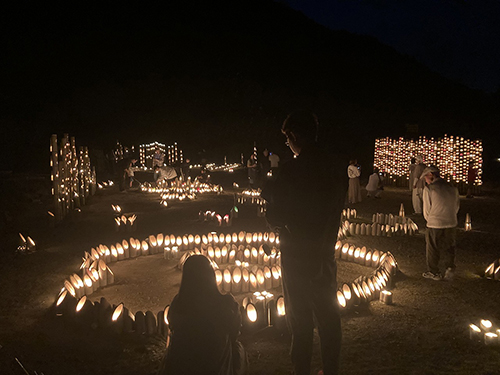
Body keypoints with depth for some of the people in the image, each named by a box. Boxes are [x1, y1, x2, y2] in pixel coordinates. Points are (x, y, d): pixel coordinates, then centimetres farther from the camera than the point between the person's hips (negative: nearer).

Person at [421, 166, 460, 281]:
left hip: (434, 225, -4)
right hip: (451, 224, 4)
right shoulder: (453, 188, 4)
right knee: (448, 248, 19)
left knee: (432, 249, 12)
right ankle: (450, 268, 5)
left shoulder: (428, 189, -10)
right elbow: (457, 206, 9)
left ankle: (433, 272, 22)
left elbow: (427, 209, -5)